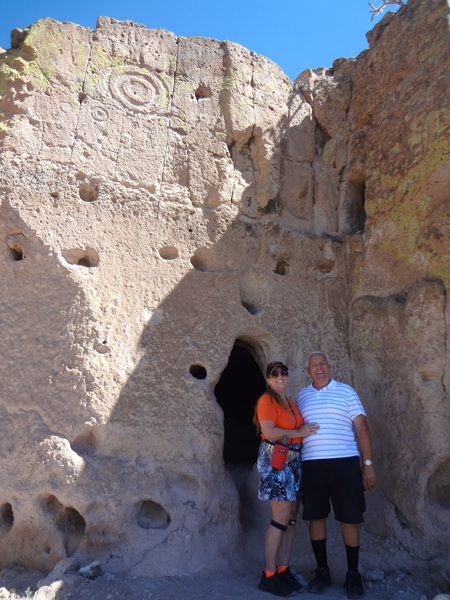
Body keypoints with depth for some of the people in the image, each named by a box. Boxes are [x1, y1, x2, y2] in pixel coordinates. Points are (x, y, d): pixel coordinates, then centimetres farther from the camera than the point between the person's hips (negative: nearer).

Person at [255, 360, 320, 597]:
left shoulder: (291, 403, 16)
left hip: (294, 461, 8)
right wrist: (298, 432, -11)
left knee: (291, 518, 9)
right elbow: (269, 431, -18)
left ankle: (283, 570, 19)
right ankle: (269, 576, 6)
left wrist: (306, 430, 5)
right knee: (281, 518, -6)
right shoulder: (267, 400, -8)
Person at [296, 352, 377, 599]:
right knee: (315, 517, 8)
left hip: (344, 462, -2)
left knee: (349, 519, 3)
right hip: (311, 465, 2)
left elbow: (361, 428, 2)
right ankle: (322, 571, 25)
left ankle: (353, 575, 21)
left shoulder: (346, 391, 4)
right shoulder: (301, 396, 11)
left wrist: (368, 463, -4)